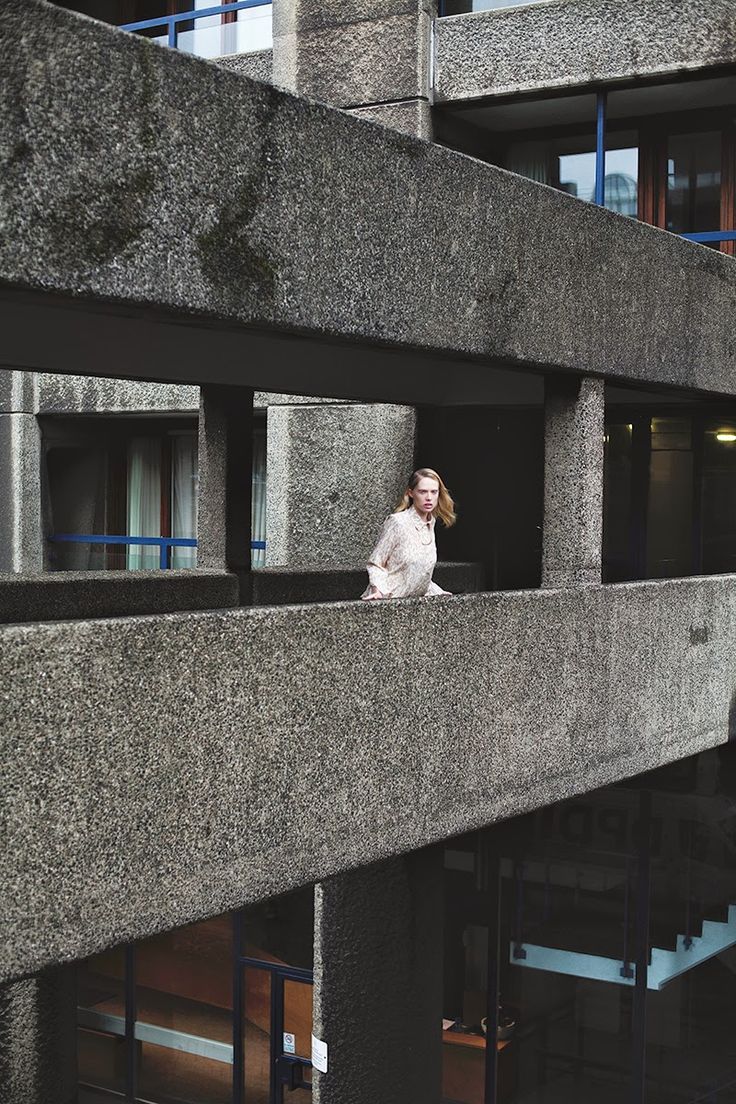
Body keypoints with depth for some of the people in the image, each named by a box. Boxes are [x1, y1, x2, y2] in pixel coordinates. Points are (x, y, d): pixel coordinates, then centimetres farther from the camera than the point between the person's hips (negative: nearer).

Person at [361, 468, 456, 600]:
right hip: (387, 599, -5)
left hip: (414, 600, 5)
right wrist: (379, 590, -22)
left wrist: (438, 592, 15)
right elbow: (375, 564, -8)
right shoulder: (397, 522, -11)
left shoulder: (431, 523, 9)